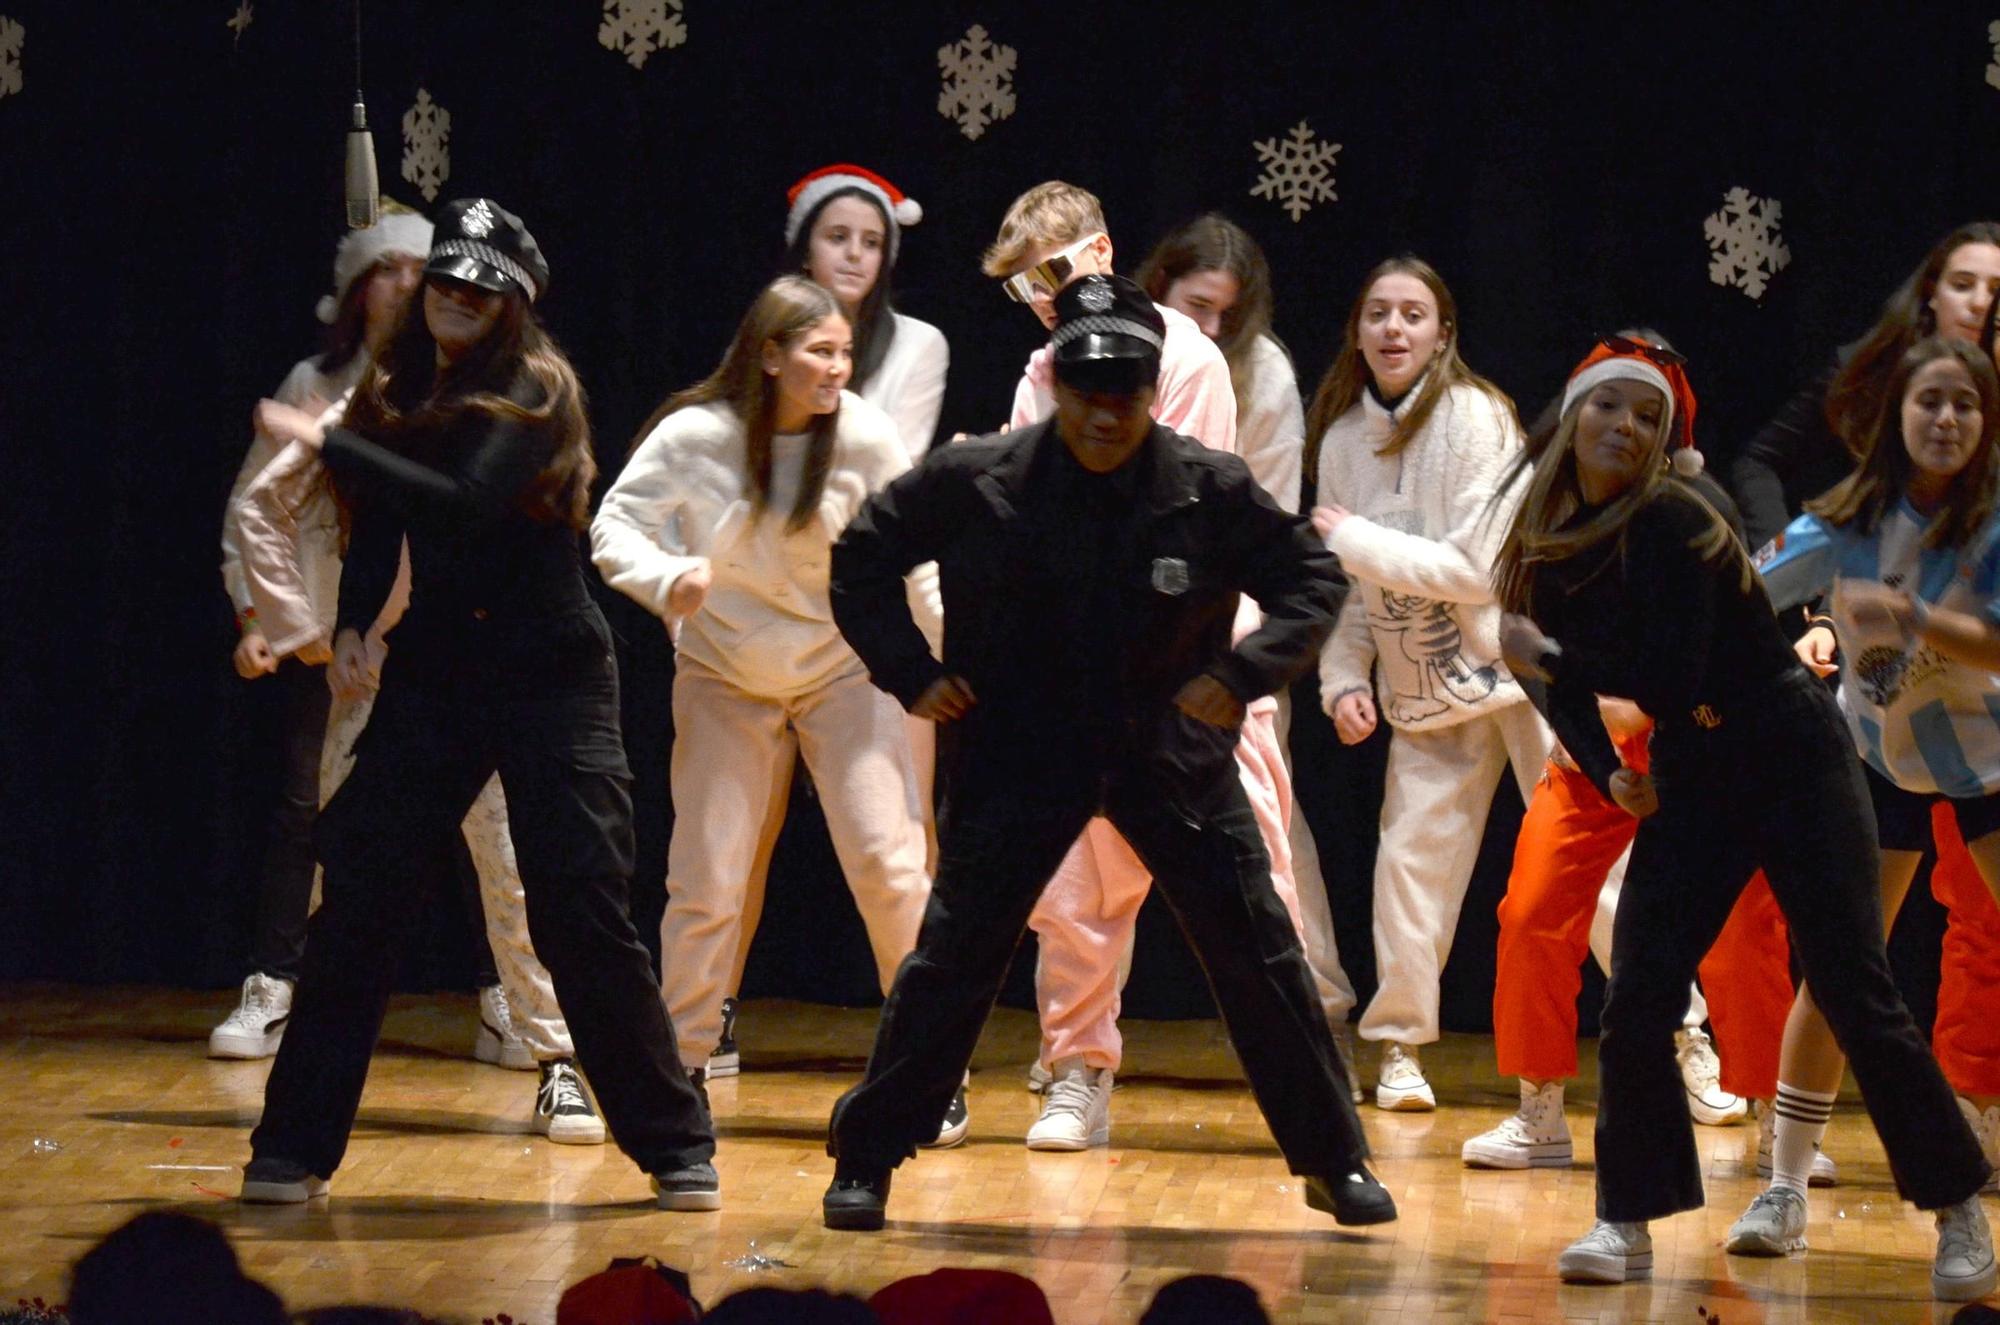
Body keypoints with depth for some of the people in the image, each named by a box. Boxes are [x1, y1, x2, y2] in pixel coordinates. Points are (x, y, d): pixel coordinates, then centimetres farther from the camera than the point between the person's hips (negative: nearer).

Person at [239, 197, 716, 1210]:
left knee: (581, 915, -7)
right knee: (357, 894, -3)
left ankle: (675, 1146, 5)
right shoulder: (397, 392, 8)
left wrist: (325, 442, -23)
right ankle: (294, 1146, 4)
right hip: (434, 672, 5)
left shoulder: (533, 389, -10)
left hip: (551, 679, -5)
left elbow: (463, 503, -25)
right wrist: (352, 622, 0)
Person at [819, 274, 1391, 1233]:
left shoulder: (1210, 489, -7)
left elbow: (1311, 581, 1)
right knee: (953, 955, -4)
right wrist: (909, 671, -5)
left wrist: (1242, 671, -14)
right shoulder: (976, 481, -8)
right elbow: (864, 556, 5)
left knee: (1260, 954, 1)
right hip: (1017, 751, -1)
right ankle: (865, 1163, 7)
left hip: (1170, 751, 1)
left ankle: (1334, 1164, 12)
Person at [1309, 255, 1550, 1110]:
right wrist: (1344, 679, -1)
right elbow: (1346, 585, 11)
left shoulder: (1476, 418, -15)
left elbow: (1478, 567, -20)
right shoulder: (1342, 438, 3)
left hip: (1520, 661, -5)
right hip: (1424, 685, 5)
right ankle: (1399, 1044, 11)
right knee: (1410, 855, -3)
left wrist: (1354, 538, -20)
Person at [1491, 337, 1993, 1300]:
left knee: (1854, 995, -6)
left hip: (1793, 767, -6)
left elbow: (1669, 684, -23)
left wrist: (1545, 656, -14)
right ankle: (1628, 1221, 4)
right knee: (1635, 1003, -5)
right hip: (1690, 790, 6)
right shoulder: (1552, 542, 4)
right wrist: (1608, 771, -9)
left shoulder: (1670, 524, -18)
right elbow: (1566, 687, 9)